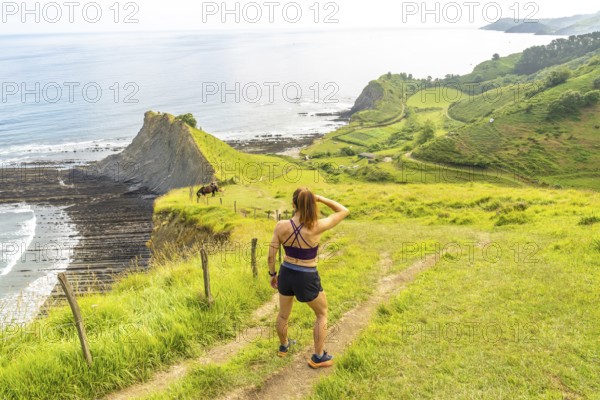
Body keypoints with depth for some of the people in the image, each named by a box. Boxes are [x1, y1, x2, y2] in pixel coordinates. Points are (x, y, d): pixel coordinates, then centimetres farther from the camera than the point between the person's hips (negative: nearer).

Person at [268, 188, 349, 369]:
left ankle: (284, 346, 53)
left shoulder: (281, 226, -17)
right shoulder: (317, 227, -24)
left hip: (286, 274, 3)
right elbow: (344, 211, -12)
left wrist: (273, 274, 10)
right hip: (307, 279, -3)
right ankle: (318, 357, 31)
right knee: (322, 314, 24)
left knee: (283, 314, 28)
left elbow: (271, 255, -7)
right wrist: (320, 198, -13)